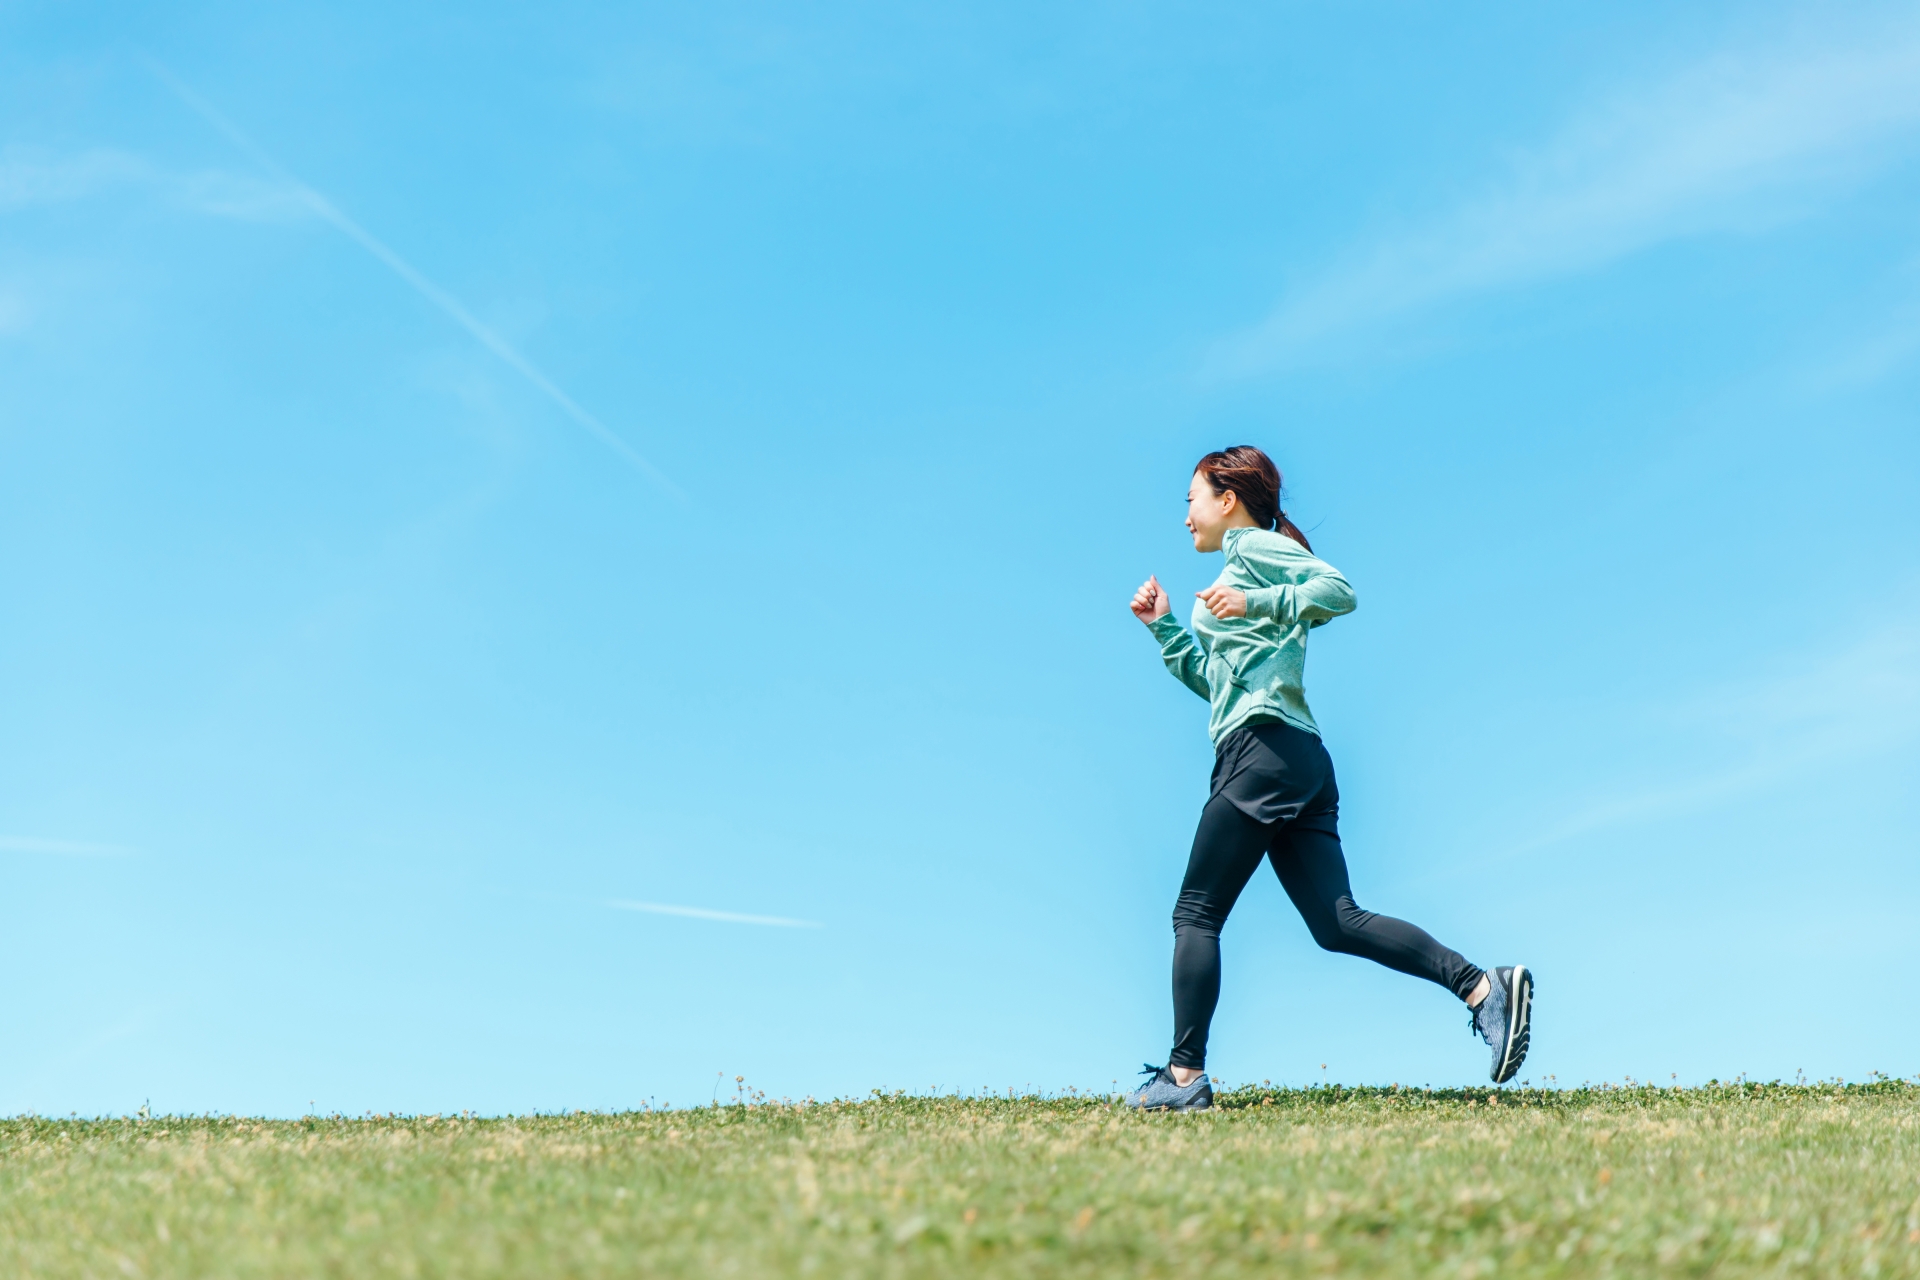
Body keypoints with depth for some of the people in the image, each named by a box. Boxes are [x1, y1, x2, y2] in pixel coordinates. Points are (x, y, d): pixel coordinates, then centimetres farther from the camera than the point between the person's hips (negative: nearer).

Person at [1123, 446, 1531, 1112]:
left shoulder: (1255, 546, 2)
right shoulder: (1246, 568, 29)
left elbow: (1338, 590, -15)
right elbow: (1211, 679, 33)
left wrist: (1255, 603, -18)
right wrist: (1163, 627, 27)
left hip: (1265, 748, -9)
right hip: (1302, 760, 9)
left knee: (1196, 913, -4)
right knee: (1337, 922, -2)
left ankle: (1183, 1075, -3)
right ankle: (1483, 986, -12)